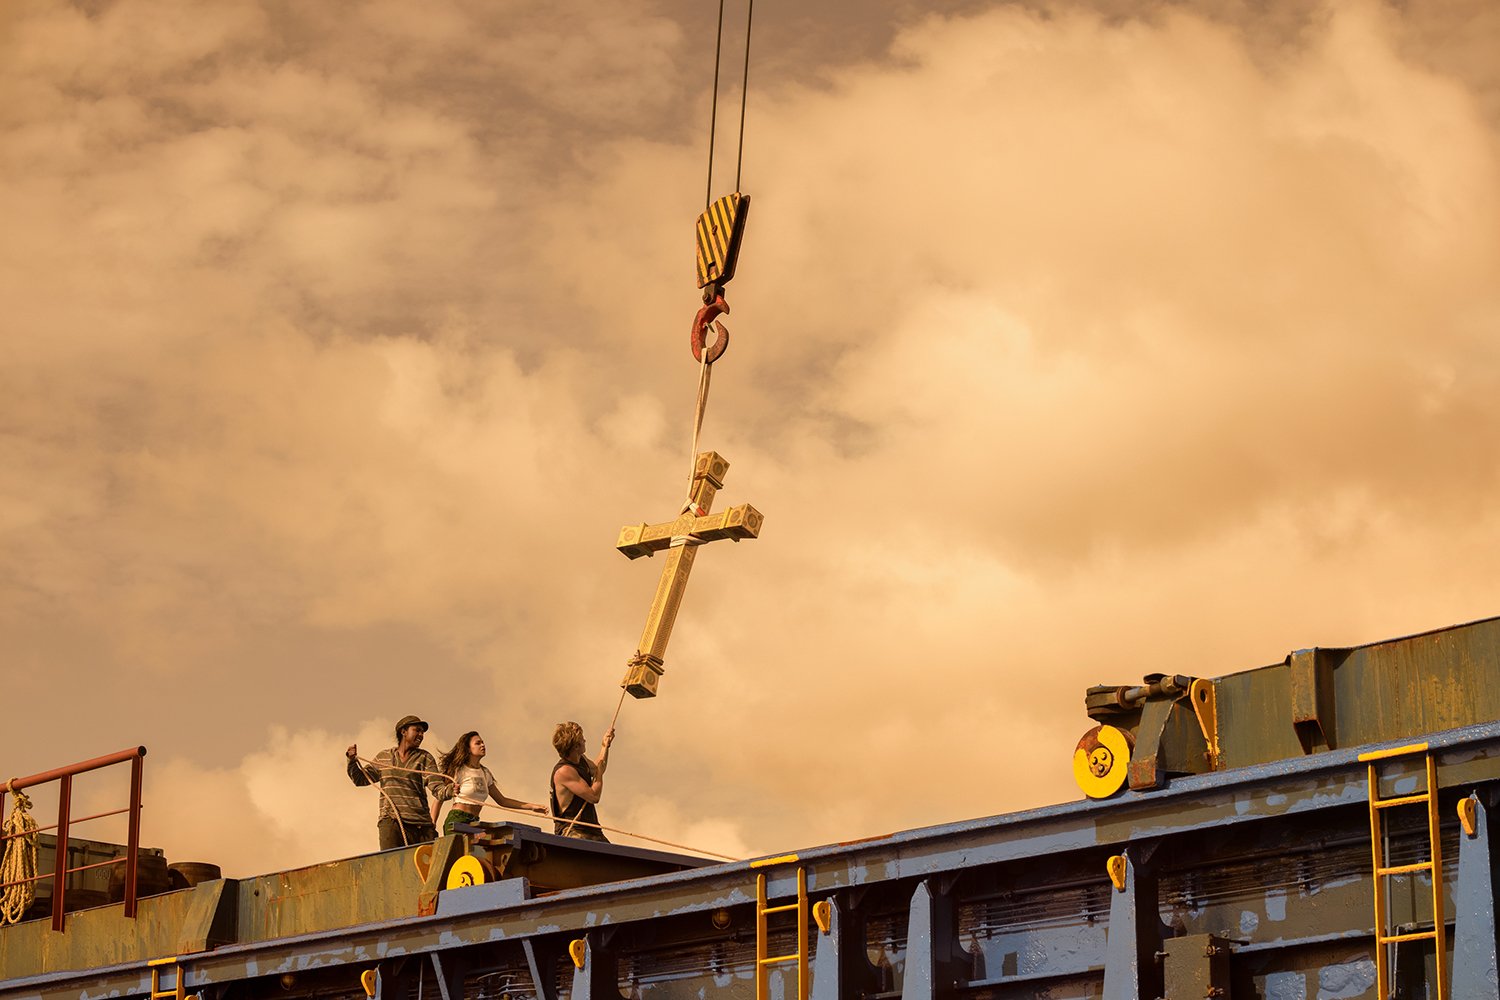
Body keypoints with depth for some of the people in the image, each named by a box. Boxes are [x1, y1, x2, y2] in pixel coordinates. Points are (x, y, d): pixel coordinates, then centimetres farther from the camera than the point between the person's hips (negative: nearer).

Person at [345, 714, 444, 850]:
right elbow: (360, 780, 24)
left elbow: (437, 788, -1)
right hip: (390, 821, 0)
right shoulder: (383, 757, 18)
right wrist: (352, 761, 6)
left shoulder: (424, 758, 11)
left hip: (419, 822, 0)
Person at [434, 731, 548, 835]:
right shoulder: (458, 771, -4)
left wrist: (531, 806, 12)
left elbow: (502, 800, 20)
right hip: (457, 821, -7)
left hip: (474, 822, 7)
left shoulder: (485, 773, 17)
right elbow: (438, 798, -3)